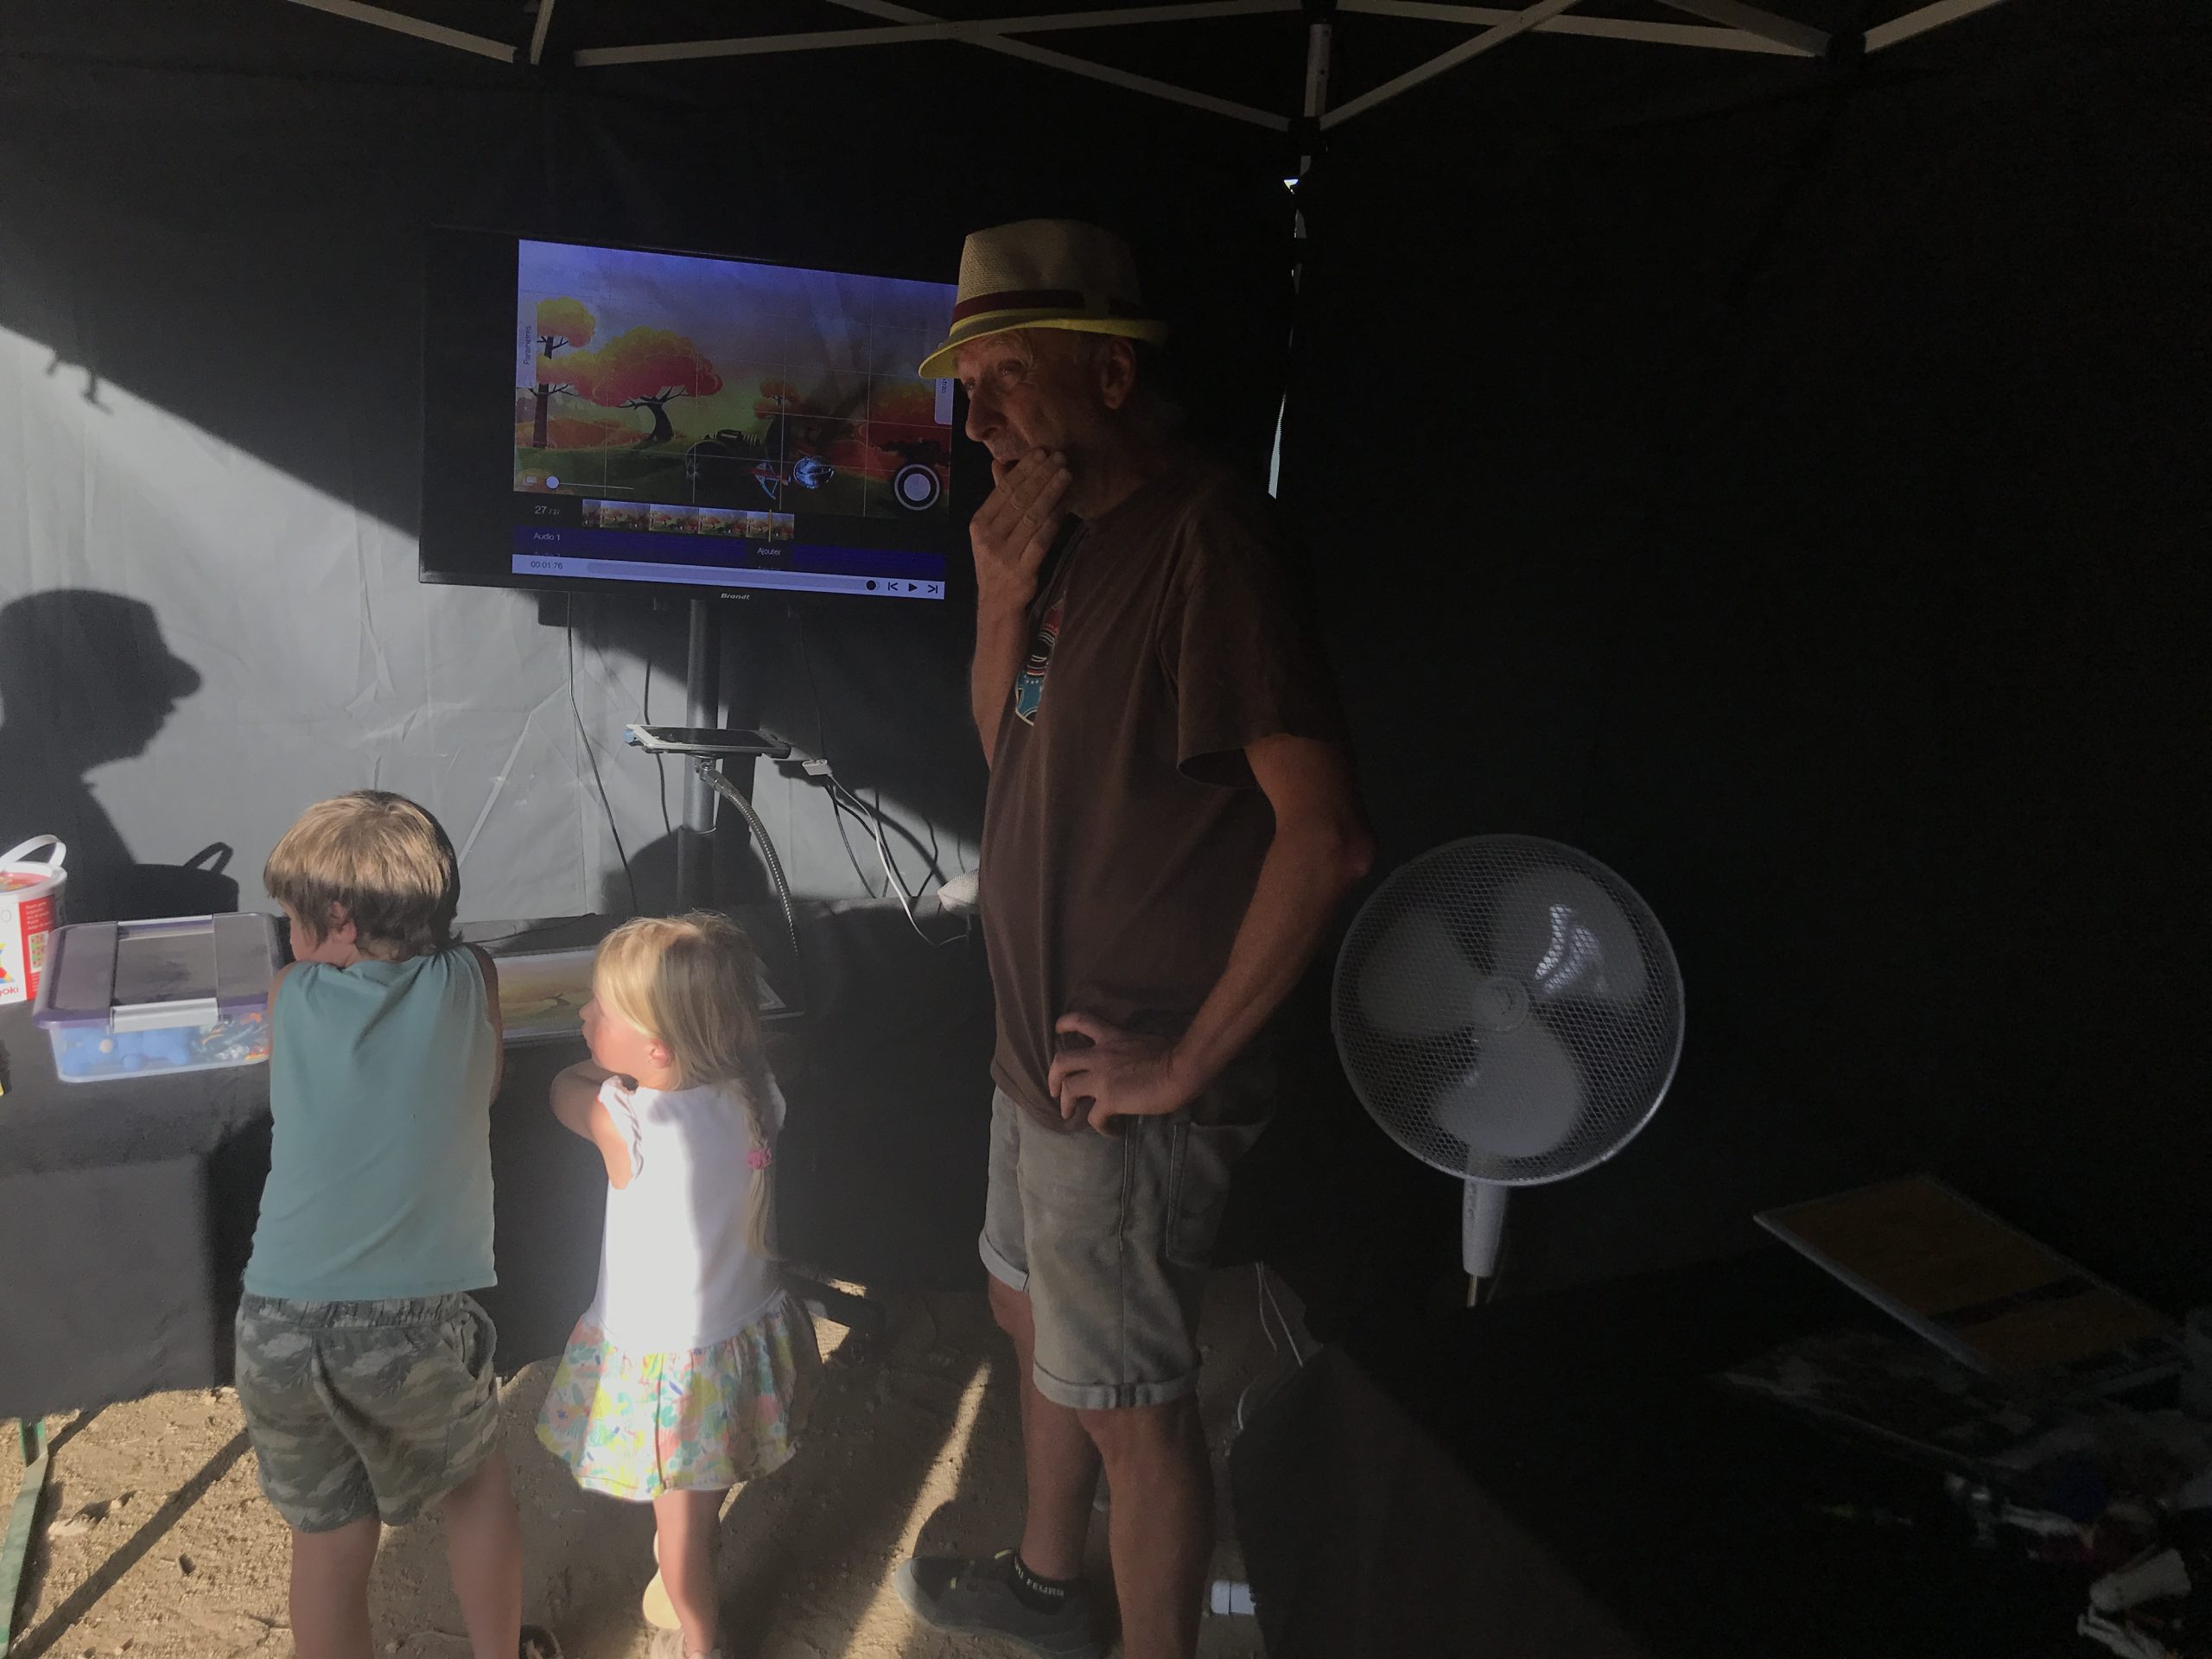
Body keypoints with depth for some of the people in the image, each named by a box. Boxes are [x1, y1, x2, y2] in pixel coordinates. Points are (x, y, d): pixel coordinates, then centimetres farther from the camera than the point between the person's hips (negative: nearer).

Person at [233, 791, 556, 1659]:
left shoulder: (292, 998, 4)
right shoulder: (470, 980, 1)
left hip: (278, 1325, 2)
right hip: (416, 1319, -1)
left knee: (330, 1543, 18)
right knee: (475, 1479, 26)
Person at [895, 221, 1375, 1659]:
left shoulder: (1207, 534, -22)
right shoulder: (1076, 530, 8)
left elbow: (1326, 835, -29)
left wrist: (1189, 1058, -22)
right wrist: (1003, 600, -6)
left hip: (1127, 1083, -10)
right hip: (1045, 1045, 10)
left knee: (1131, 1406, 7)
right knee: (1035, 1317, 26)